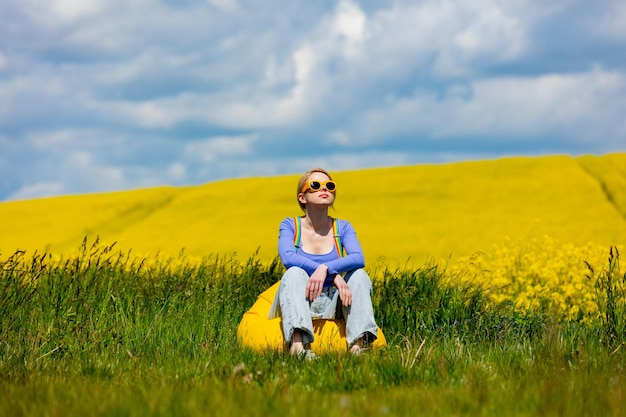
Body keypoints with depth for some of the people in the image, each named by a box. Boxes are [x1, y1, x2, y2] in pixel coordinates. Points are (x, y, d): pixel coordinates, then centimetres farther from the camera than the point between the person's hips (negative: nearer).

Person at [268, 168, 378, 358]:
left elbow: (358, 258, -16)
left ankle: (359, 343, -39)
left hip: (331, 304, 2)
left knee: (359, 275, -20)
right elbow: (287, 257, -22)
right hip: (299, 301, -2)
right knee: (294, 273, -30)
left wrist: (326, 268, -34)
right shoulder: (290, 226, -1)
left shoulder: (343, 228, 4)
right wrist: (333, 273, -30)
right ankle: (298, 343, -54)